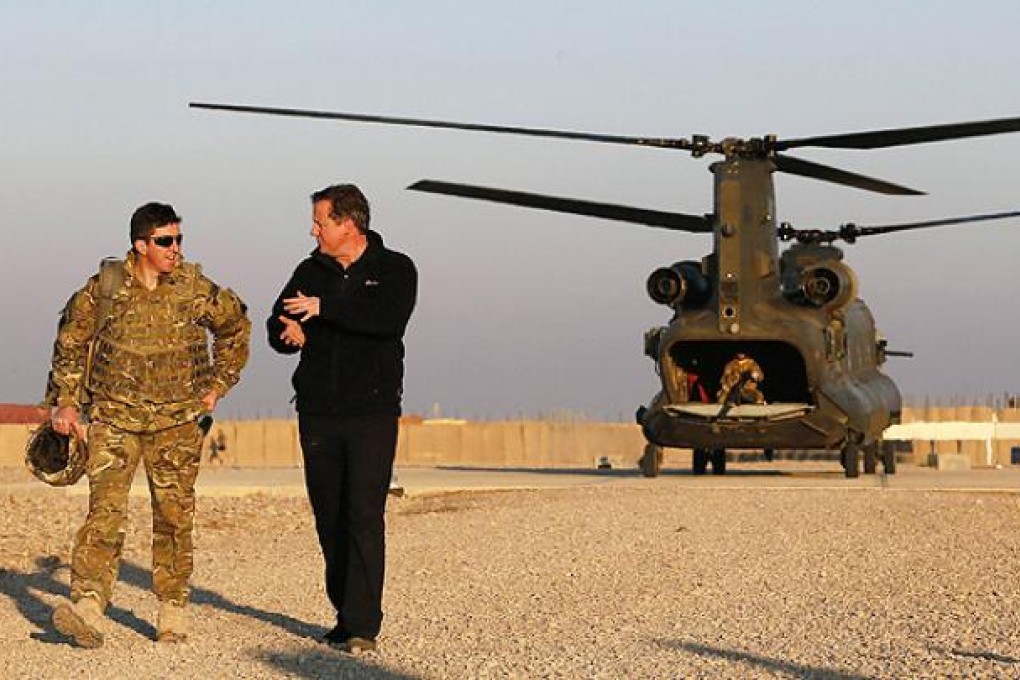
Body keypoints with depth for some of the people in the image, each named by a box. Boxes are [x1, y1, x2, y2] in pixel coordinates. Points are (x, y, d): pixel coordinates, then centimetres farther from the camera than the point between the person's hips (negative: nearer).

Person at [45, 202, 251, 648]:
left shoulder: (195, 290, -2)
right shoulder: (104, 288, -4)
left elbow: (235, 327, 16)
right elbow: (71, 341, 10)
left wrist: (218, 384, 14)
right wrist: (65, 400, 6)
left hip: (178, 421, 1)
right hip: (114, 415, -1)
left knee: (174, 517, 5)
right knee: (106, 509, -14)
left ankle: (173, 611, 16)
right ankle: (87, 608, -23)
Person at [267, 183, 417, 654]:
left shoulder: (394, 269, -1)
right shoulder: (311, 272, 12)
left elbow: (390, 318, -20)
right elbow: (277, 328, 6)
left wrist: (325, 307, -23)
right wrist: (291, 334, -17)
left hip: (372, 412, -4)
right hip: (317, 415, 5)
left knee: (364, 517, -11)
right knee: (329, 520, 6)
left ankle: (362, 626, -11)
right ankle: (347, 614, 16)